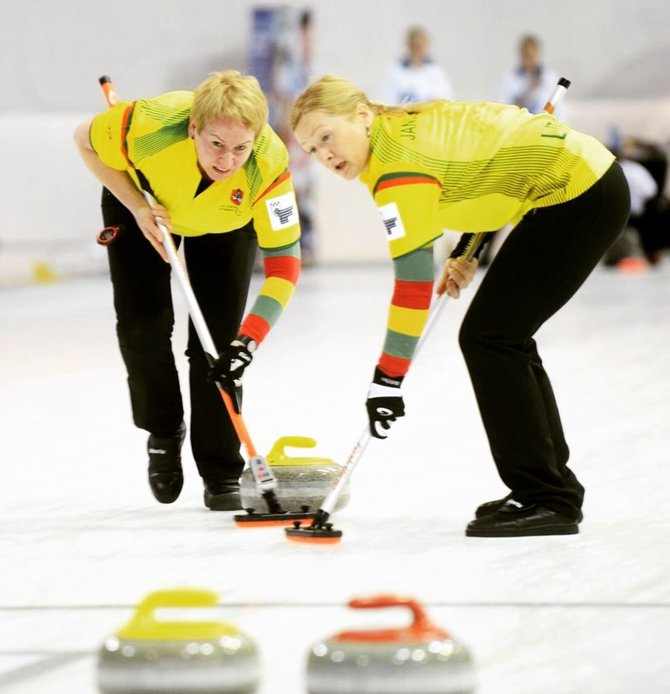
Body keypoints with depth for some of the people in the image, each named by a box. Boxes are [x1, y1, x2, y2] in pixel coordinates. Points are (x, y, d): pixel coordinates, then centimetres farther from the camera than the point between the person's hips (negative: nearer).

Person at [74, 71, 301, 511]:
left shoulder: (269, 165, -40)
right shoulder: (152, 124, -41)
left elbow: (284, 262, -36)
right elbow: (86, 141, -19)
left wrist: (249, 340, -46)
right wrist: (137, 208, -26)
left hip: (225, 223, 0)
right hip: (142, 200, 0)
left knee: (219, 340, -7)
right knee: (143, 325, -7)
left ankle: (222, 474, 7)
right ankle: (163, 432, 20)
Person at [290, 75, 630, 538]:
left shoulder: (401, 166, -20)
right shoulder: (409, 126, 8)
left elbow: (413, 282, -23)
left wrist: (388, 379, -20)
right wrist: (466, 254, 19)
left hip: (579, 198, -10)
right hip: (588, 180, 10)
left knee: (488, 338, -8)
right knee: (506, 339, 14)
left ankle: (545, 501, -7)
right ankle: (554, 489, 21)